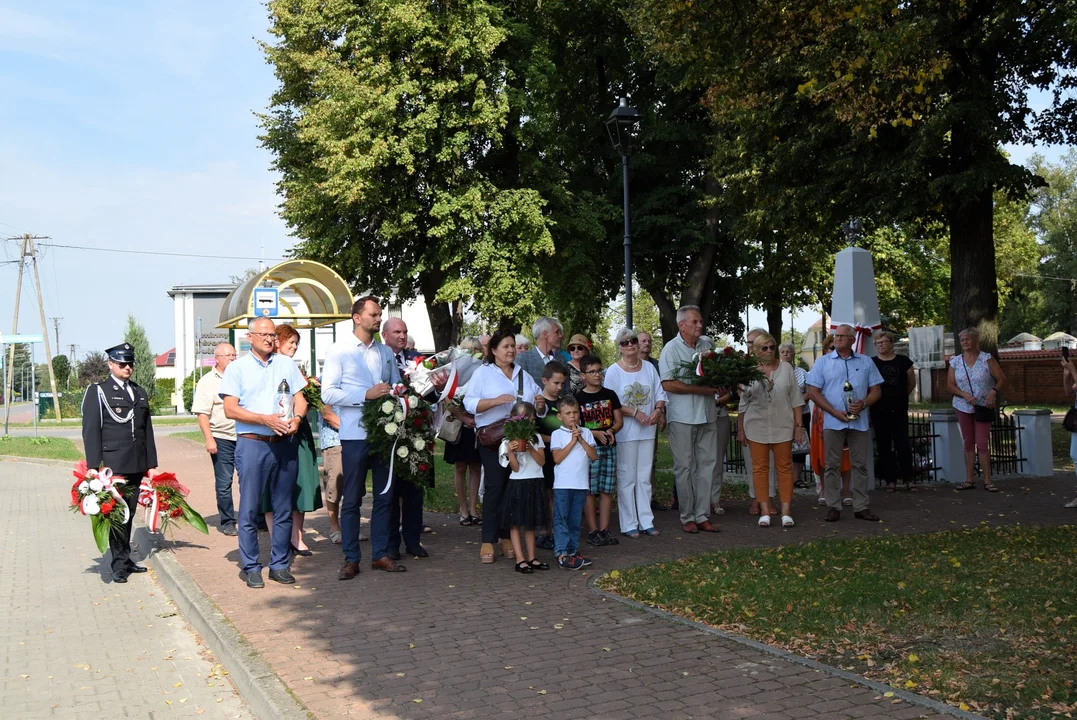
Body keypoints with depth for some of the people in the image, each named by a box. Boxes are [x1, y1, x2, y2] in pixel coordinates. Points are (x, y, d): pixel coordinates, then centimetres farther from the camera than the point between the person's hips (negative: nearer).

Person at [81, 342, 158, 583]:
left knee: (129, 513, 11)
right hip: (112, 465, -5)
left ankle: (125, 558, 21)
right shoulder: (97, 392, 0)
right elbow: (91, 431, -6)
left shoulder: (139, 393, 17)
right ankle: (119, 564, 2)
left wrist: (151, 463, 15)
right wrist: (95, 467, -12)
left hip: (136, 465, 5)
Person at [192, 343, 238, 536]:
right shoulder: (207, 382, -2)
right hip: (222, 439, -4)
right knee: (224, 483, 2)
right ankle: (227, 522, 12)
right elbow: (202, 414, -7)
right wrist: (209, 439, -14)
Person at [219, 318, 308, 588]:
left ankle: (280, 564, 16)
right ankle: (250, 567, 9)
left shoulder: (286, 364, 12)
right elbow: (230, 409, -5)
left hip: (285, 443, 3)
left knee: (284, 508, 7)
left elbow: (300, 398, 12)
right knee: (250, 509, 0)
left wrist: (297, 417, -10)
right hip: (252, 444, -3)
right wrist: (265, 419, -16)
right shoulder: (237, 368, 2)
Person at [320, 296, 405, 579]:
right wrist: (366, 395, -18)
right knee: (351, 499, 2)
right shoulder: (339, 350, -2)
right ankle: (351, 559, 11)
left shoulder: (385, 352, 14)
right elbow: (327, 393, -10)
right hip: (355, 435, -5)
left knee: (385, 497, 9)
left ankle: (380, 554, 19)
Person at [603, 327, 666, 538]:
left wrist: (658, 410, -8)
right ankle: (629, 524, 6)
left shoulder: (649, 368, 9)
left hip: (648, 430, 4)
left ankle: (646, 521, 16)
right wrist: (635, 413, -17)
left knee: (644, 477, 10)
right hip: (625, 431, -4)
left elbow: (660, 394, 12)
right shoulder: (613, 371, -5)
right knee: (627, 478, -1)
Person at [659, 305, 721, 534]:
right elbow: (668, 384, -14)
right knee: (684, 467, 0)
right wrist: (701, 389, -16)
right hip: (682, 417, -5)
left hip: (707, 415, 6)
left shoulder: (707, 345, 12)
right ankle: (687, 517, 9)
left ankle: (702, 515, 12)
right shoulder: (671, 349, -6)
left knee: (707, 464, 6)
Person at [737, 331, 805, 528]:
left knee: (785, 467, 3)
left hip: (782, 426, 1)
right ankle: (764, 511, 8)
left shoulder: (786, 368, 4)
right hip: (757, 427, 0)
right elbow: (743, 403, 6)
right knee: (760, 468, 2)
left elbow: (795, 399, 5)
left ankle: (786, 511, 7)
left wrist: (799, 425, 1)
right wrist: (740, 429, 5)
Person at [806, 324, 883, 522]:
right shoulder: (823, 362, 4)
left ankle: (861, 507, 12)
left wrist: (864, 404, -12)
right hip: (833, 422, -2)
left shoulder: (866, 362, 10)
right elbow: (813, 391, -1)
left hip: (859, 422, 2)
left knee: (860, 465, 6)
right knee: (833, 465, 1)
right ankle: (833, 506, 7)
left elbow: (876, 390, 9)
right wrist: (835, 412, -11)